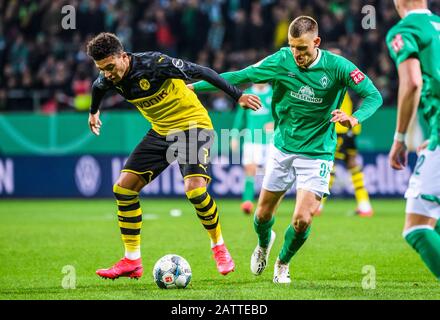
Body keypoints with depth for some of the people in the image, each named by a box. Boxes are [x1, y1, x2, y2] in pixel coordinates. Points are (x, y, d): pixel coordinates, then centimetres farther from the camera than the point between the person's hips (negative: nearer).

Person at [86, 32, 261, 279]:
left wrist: (238, 95, -20)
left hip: (193, 124, -7)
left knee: (195, 189, -26)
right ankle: (132, 261, 6)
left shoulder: (153, 63, -27)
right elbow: (98, 88, 19)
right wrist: (94, 112, 38)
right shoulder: (108, 79, -7)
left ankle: (219, 247, 0)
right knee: (123, 188, -3)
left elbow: (200, 72, -21)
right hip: (161, 132, 7)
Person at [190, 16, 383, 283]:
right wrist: (193, 86, -6)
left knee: (302, 219, -13)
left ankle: (283, 263, 18)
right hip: (283, 149, 3)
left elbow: (374, 96, -14)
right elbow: (239, 77, -4)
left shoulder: (337, 67, -15)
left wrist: (355, 118, -35)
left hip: (317, 154, -3)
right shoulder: (281, 61, -9)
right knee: (264, 214, 9)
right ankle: (264, 243, 47)